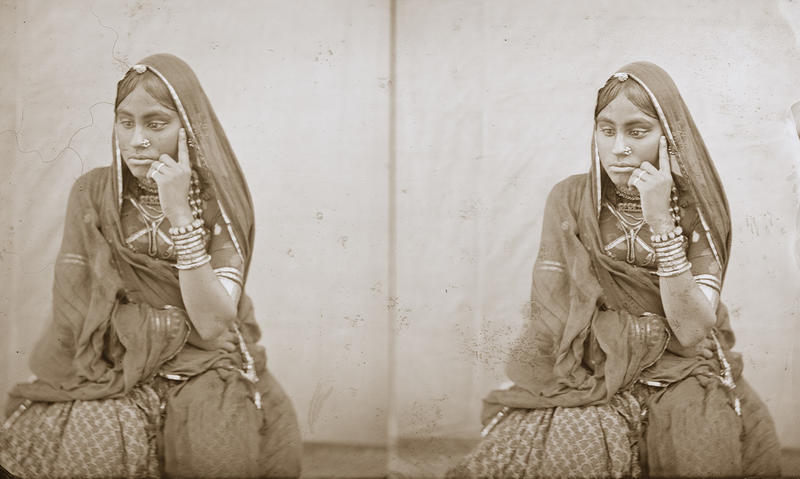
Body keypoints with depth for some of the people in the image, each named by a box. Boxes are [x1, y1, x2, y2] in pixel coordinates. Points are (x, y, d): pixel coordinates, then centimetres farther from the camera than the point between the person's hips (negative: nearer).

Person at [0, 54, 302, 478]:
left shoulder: (218, 200, -3)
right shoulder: (92, 194, 2)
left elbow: (213, 323, -13)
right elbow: (70, 302, 3)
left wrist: (180, 213, -19)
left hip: (205, 368, -1)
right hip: (109, 371, 1)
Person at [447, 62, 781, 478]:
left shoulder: (695, 207, 0)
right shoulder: (569, 201, 1)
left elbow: (693, 330, -12)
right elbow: (551, 315, -1)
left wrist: (660, 220, -17)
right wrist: (653, 329, -7)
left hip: (679, 376, 1)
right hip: (586, 376, 0)